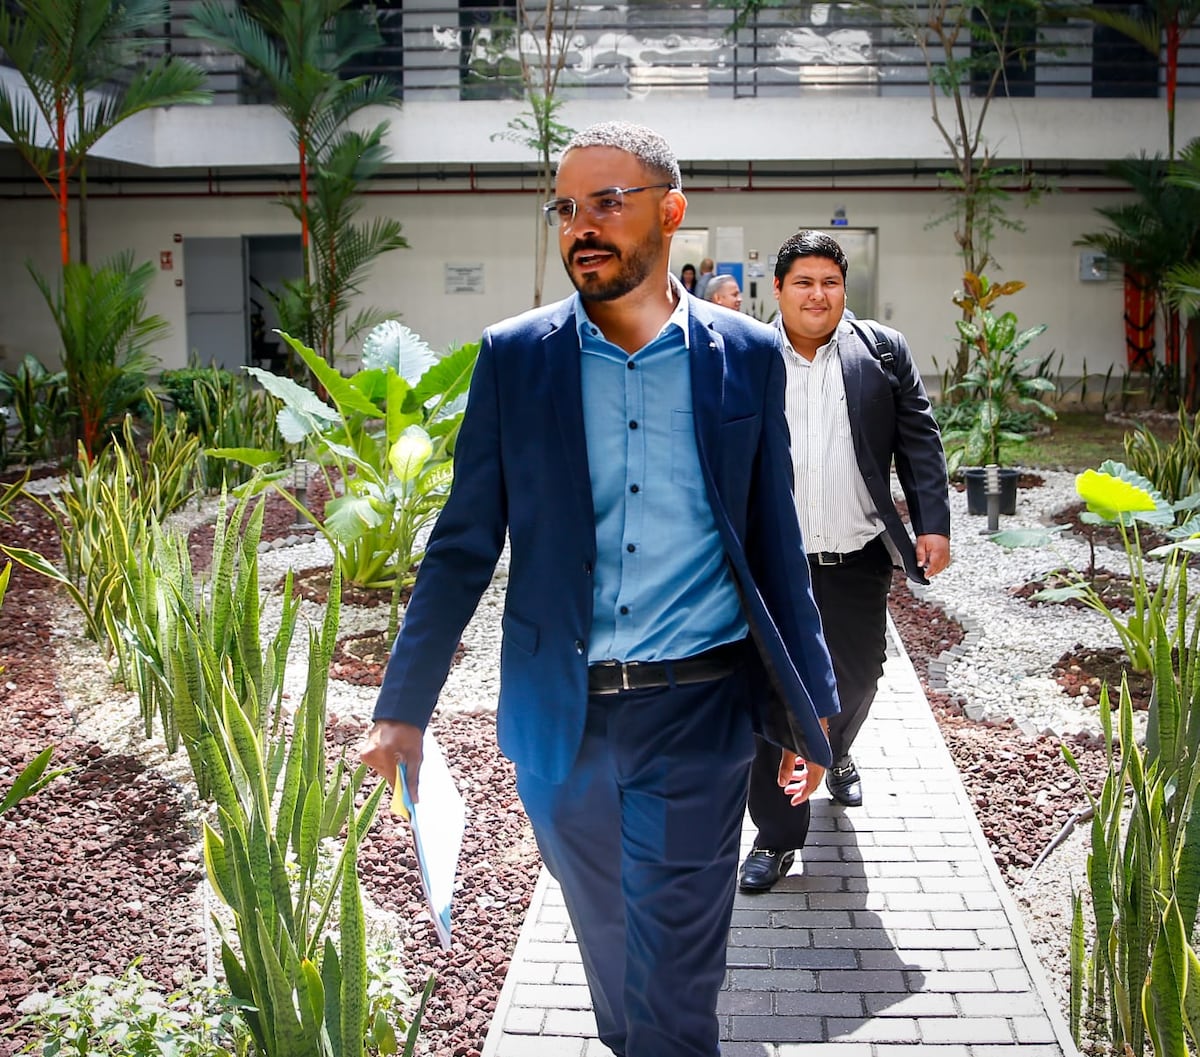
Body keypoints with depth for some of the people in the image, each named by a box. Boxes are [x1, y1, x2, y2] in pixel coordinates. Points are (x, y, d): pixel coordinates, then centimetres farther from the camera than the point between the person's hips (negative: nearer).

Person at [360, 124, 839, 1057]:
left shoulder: (748, 357, -1)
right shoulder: (515, 356, 0)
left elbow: (775, 548, 5)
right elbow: (464, 546, 2)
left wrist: (810, 706, 7)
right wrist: (403, 709, 1)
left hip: (696, 716, -1)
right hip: (560, 718, 2)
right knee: (608, 952, 20)